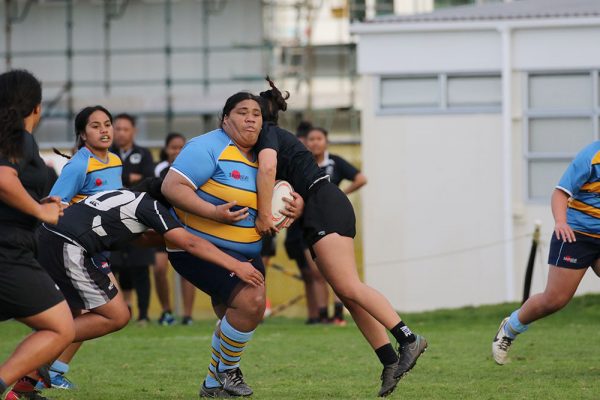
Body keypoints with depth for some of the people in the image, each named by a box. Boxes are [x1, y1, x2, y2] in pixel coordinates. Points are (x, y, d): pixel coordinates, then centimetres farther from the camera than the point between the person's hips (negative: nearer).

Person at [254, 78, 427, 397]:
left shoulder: (267, 134, -1)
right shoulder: (279, 136, 28)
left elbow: (268, 167, -22)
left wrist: (264, 215, -18)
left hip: (325, 208, -10)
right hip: (325, 212, 10)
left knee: (348, 288, -20)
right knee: (347, 293, 0)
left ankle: (408, 339, -28)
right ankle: (390, 362, -8)